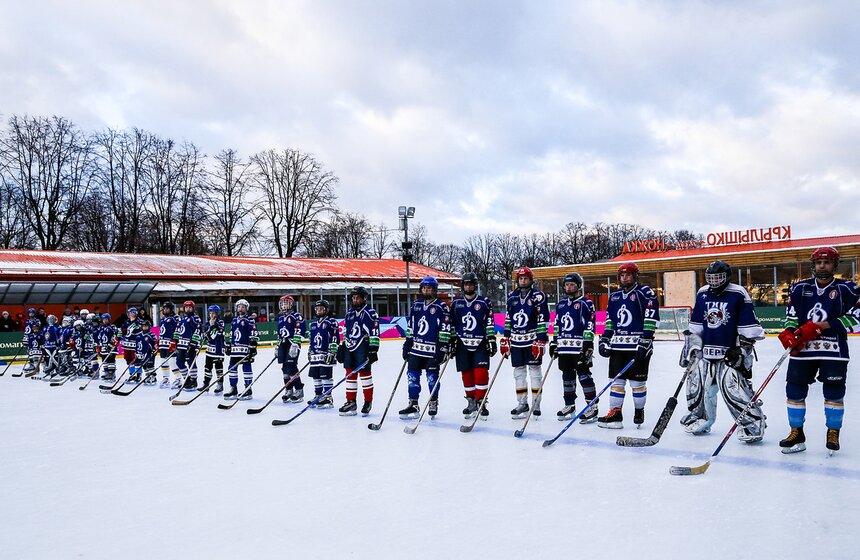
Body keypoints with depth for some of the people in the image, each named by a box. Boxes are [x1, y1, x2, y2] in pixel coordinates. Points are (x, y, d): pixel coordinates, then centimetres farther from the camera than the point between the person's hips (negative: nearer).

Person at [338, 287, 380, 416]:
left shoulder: (370, 313, -7)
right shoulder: (349, 313, 16)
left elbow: (374, 333, -13)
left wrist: (373, 350, -19)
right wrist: (342, 348, 18)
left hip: (363, 348, -7)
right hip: (350, 348, 7)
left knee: (365, 373, -4)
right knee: (350, 374, 9)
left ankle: (368, 402, 6)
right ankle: (351, 402, 16)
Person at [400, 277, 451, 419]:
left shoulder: (441, 306, -6)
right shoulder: (416, 305, 11)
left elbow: (445, 329, -9)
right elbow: (410, 326, 17)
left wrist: (443, 348, -14)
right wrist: (407, 343, 13)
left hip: (432, 350, -5)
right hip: (416, 348, 5)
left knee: (432, 377, 3)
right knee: (412, 375, 3)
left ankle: (433, 403, 21)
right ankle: (413, 405, 11)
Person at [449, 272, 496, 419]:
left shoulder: (485, 302, 1)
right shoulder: (456, 303, 8)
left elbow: (490, 322, 0)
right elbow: (451, 324, 11)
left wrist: (491, 339, -7)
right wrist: (452, 341, 7)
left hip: (480, 344, -2)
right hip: (462, 344, 2)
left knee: (481, 373, -11)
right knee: (466, 374, 5)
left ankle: (481, 403, -2)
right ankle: (471, 402, 17)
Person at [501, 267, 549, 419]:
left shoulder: (538, 296, -6)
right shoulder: (512, 296, 11)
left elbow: (543, 319, -10)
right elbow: (508, 319, 16)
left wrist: (540, 341, -15)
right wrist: (505, 339, 13)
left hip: (532, 339, -5)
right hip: (516, 340, 5)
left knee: (534, 371, 0)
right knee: (518, 372, 8)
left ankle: (536, 404, 7)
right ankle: (522, 404, 17)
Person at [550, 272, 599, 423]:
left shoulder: (585, 303, -5)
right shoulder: (561, 304, 17)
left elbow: (590, 325, -11)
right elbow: (556, 325, 21)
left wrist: (588, 344, -17)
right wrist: (554, 343, 17)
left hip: (580, 347, -7)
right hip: (564, 347, 7)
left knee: (584, 375, -8)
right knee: (567, 376, 12)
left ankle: (592, 407, -3)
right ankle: (569, 406, 22)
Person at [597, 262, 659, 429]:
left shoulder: (645, 293, -5)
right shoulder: (614, 296, 16)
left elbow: (651, 317, -12)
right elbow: (609, 320, 20)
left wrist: (646, 339, -18)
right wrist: (604, 338, 12)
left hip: (638, 346, -6)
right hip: (618, 345, 6)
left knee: (637, 382, 2)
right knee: (617, 381, 5)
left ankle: (639, 411, 20)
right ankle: (615, 414, 9)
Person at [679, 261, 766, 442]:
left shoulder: (738, 294, -8)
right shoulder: (702, 294, 9)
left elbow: (749, 327, -8)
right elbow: (695, 325, 16)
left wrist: (742, 349, -11)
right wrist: (691, 346, 11)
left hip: (731, 353, -6)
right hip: (706, 351, 6)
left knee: (735, 389, -14)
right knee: (697, 386, 11)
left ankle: (753, 423, -1)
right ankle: (699, 419, 30)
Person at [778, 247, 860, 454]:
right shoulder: (800, 288, 8)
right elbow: (791, 316, 10)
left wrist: (824, 326, -16)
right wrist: (788, 334, -8)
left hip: (833, 349, -2)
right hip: (802, 348, 2)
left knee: (834, 391, 2)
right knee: (794, 389, 1)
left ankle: (833, 433, 22)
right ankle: (796, 433, 13)